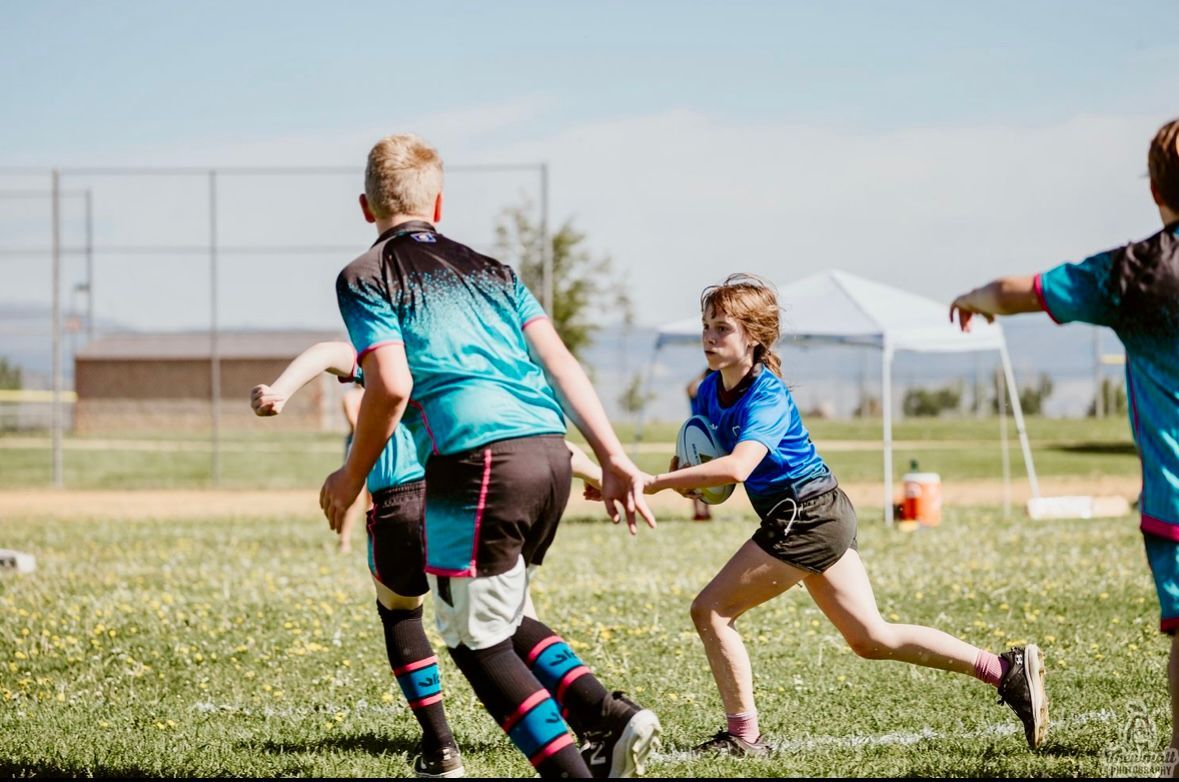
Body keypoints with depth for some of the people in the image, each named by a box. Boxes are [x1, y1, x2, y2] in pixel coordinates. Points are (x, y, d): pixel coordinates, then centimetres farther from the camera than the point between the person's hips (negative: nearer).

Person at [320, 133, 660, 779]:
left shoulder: (365, 278, 6)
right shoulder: (488, 270, 24)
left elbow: (392, 386, -7)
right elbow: (560, 362, 14)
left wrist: (351, 478, 6)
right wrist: (614, 461, 11)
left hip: (476, 460, -7)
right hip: (551, 452, 7)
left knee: (475, 638, 6)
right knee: (500, 618, 24)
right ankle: (610, 717, 7)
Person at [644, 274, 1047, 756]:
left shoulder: (767, 397, -21)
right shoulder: (711, 391, 6)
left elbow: (736, 466, -37)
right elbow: (692, 452, 15)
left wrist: (655, 482, -36)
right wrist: (682, 479, -9)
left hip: (806, 519, -9)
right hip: (823, 516, 9)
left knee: (711, 610, -6)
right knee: (872, 638, 13)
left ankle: (743, 735, 3)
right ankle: (1008, 671, 12)